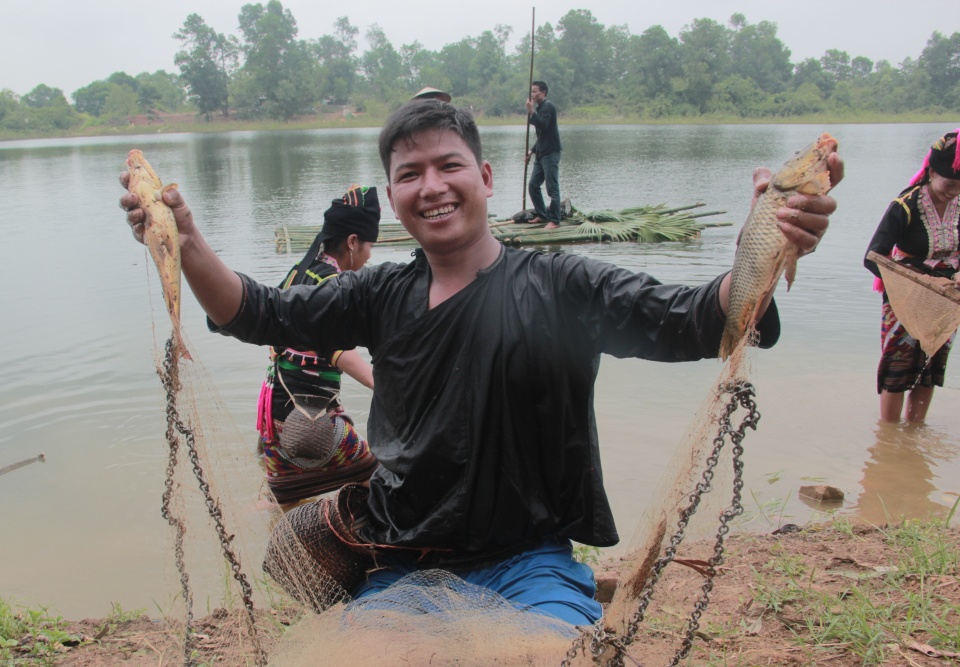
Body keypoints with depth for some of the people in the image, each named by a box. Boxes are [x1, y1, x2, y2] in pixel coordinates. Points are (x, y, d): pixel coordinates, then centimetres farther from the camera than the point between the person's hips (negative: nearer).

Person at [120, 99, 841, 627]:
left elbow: (690, 320, -18)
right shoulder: (383, 295, 5)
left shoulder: (560, 287, -6)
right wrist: (187, 242, -12)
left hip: (529, 564, -3)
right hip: (403, 568, 4)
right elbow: (261, 314, 6)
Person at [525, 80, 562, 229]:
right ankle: (541, 215, 19)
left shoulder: (548, 106, -9)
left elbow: (542, 125, -26)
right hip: (541, 154, 10)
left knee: (552, 188, -8)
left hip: (551, 153, -10)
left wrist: (531, 111, -25)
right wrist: (532, 150, 17)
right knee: (533, 185, 9)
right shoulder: (539, 108, 19)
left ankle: (554, 221, -5)